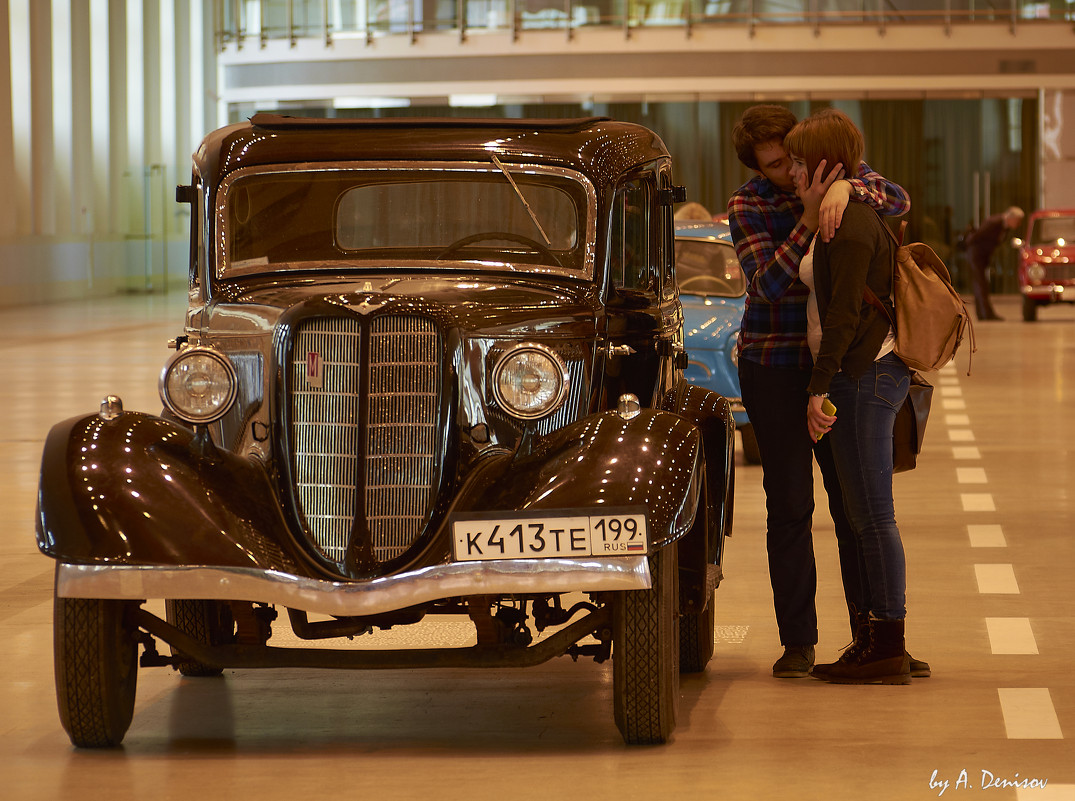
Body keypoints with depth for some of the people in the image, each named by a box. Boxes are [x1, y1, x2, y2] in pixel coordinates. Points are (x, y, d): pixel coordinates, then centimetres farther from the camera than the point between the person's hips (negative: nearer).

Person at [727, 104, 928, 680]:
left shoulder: (845, 174, 2)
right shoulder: (747, 206, -7)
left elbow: (899, 200, -15)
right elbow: (768, 285, -19)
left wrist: (846, 187, -33)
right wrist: (807, 220, -29)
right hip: (773, 368, -2)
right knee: (789, 505, 0)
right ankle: (797, 642, 7)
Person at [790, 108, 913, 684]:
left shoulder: (847, 226, -14)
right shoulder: (858, 215, 17)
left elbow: (845, 315, -19)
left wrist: (820, 388, -19)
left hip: (862, 376, -11)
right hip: (873, 373, 11)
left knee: (871, 516, -7)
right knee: (865, 515, 12)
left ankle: (887, 653, -5)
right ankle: (876, 643, 16)